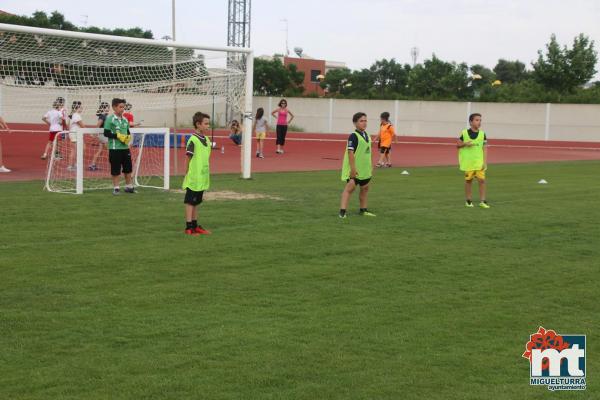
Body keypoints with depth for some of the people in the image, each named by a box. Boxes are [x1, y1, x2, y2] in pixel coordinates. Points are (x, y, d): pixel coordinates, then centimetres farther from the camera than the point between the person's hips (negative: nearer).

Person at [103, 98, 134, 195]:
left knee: (128, 168, 10)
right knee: (116, 170, -1)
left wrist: (128, 136, -3)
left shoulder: (125, 120, 10)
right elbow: (106, 133, -11)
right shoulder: (110, 119, -8)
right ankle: (116, 188, 9)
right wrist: (118, 136, -18)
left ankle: (129, 186, 21)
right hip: (115, 148, -6)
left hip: (125, 147, 6)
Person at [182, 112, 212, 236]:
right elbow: (188, 159, -11)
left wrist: (207, 175, 16)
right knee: (190, 202, 0)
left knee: (196, 202, 14)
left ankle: (195, 225, 21)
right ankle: (189, 227, 4)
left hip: (202, 179, 8)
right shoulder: (193, 140, -15)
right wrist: (187, 175, -10)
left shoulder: (207, 140, 9)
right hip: (193, 179, -7)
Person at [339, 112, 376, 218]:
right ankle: (342, 211, -16)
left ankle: (363, 210, 33)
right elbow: (350, 152, -22)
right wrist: (353, 168, -26)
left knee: (365, 188, 18)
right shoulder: (353, 136, -16)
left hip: (365, 168, 9)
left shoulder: (367, 136, 10)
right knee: (350, 187, -13)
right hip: (355, 169, -9)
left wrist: (371, 165, 20)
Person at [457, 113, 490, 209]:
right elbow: (458, 145, 6)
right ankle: (469, 201, 18)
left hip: (479, 162, 1)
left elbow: (485, 149, 2)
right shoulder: (464, 133, -3)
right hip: (468, 162, -1)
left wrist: (485, 162, -4)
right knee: (468, 180, 6)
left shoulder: (482, 134, 2)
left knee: (482, 180, -6)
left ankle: (482, 201, 1)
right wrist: (465, 144, -15)